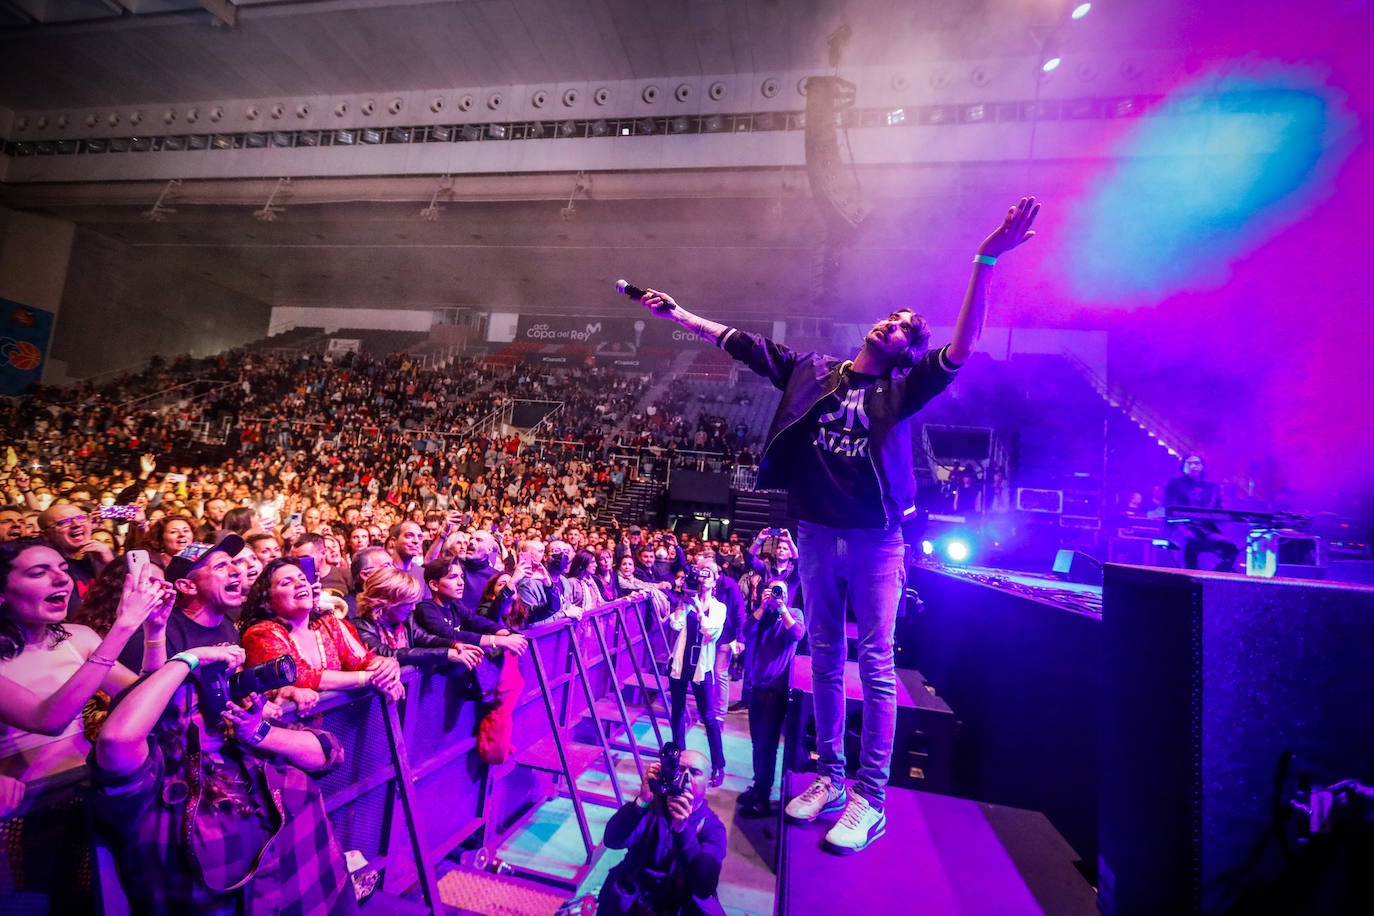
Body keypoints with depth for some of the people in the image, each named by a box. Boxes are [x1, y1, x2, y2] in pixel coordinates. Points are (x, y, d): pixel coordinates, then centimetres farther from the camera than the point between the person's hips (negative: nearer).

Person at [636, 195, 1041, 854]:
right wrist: (675, 314, 14)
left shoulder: (900, 390, 1)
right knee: (825, 662, 13)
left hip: (876, 540, -3)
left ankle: (869, 799, 14)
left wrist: (985, 262, -22)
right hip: (816, 537, 3)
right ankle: (830, 778, 28)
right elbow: (737, 342, 12)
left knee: (875, 667, 2)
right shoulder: (811, 372, 9)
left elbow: (961, 349, -13)